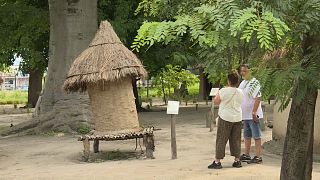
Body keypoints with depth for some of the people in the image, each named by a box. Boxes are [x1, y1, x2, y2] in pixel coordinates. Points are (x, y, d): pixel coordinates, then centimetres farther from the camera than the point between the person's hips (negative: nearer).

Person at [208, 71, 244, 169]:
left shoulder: (224, 91, -13)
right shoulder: (240, 92, 2)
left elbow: (215, 101, -5)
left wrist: (217, 94, 11)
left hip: (225, 118, -5)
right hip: (237, 118, 5)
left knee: (221, 140, 0)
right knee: (236, 140, 12)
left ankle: (217, 161, 0)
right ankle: (237, 160, 14)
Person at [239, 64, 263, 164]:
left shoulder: (254, 83, -14)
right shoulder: (243, 83, 13)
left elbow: (257, 98, -20)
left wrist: (254, 112, -26)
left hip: (253, 115, -9)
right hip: (245, 114, 9)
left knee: (256, 136, -4)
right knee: (247, 136, 15)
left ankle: (258, 156, -1)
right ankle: (246, 155, 23)